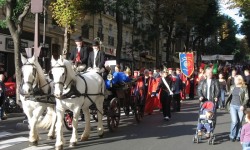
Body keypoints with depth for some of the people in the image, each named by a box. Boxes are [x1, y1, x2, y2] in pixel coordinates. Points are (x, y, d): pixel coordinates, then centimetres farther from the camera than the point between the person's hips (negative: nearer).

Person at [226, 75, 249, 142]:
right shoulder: (232, 87, 8)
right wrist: (227, 104, 11)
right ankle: (232, 136, 6)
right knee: (234, 121, -9)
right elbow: (229, 96, 15)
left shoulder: (244, 88, -3)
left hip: (240, 107, -1)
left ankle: (238, 136, 18)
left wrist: (243, 105, -15)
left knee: (239, 122, 3)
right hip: (233, 106, 2)